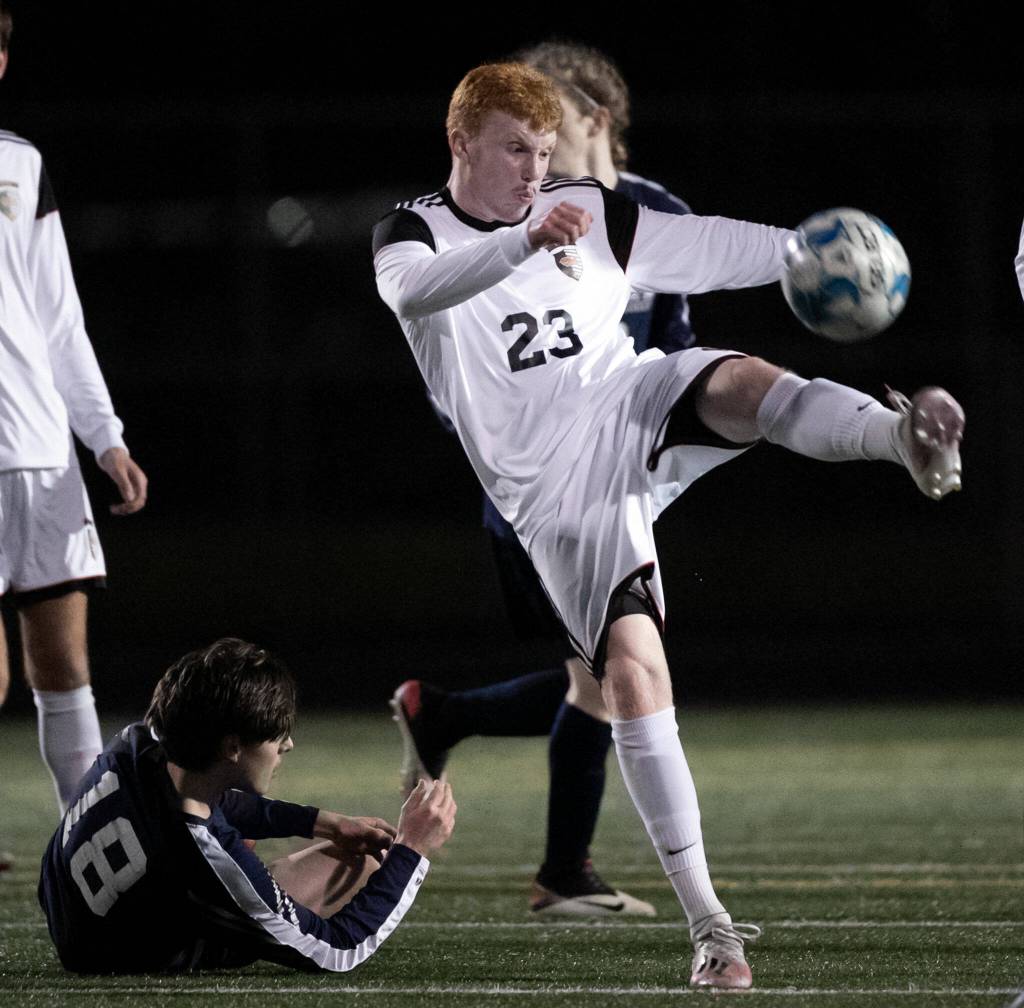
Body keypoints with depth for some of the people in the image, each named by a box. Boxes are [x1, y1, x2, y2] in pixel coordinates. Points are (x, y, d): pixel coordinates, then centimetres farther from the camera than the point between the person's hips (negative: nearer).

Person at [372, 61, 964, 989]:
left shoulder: (592, 215, 15)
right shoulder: (414, 235, 2)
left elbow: (712, 249, 14)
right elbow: (415, 290, -21)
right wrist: (524, 241, -38)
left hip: (634, 410, 3)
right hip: (558, 492, -2)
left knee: (741, 382, -31)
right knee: (632, 671, -16)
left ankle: (907, 438, -61)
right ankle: (708, 922, -12)